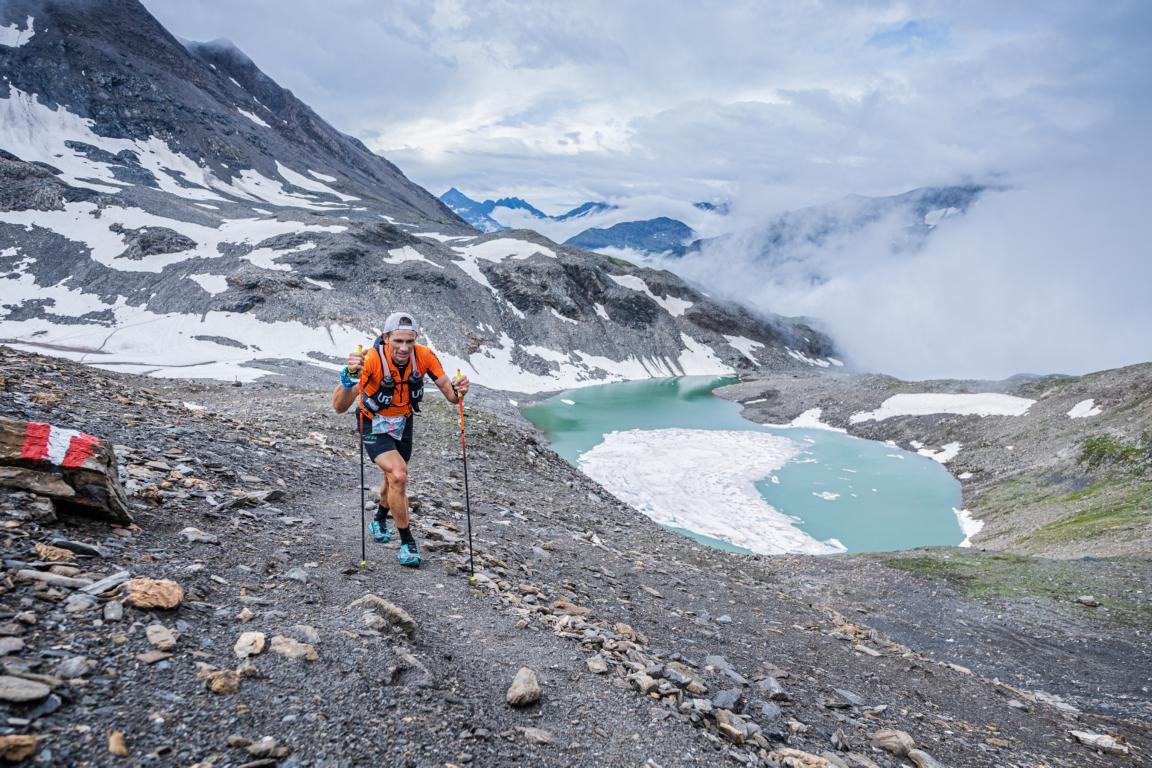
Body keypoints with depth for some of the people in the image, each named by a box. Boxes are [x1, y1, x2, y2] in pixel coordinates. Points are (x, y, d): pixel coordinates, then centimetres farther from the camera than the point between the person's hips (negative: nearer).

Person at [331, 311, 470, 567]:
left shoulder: (424, 356, -24)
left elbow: (450, 394, -19)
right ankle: (407, 542, -5)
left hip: (403, 423, 5)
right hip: (374, 426, -4)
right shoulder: (372, 360, -34)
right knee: (398, 475, -24)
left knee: (395, 479, 22)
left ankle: (380, 522, 53)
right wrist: (348, 376, -57)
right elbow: (339, 407, -39)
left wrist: (458, 390, -43)